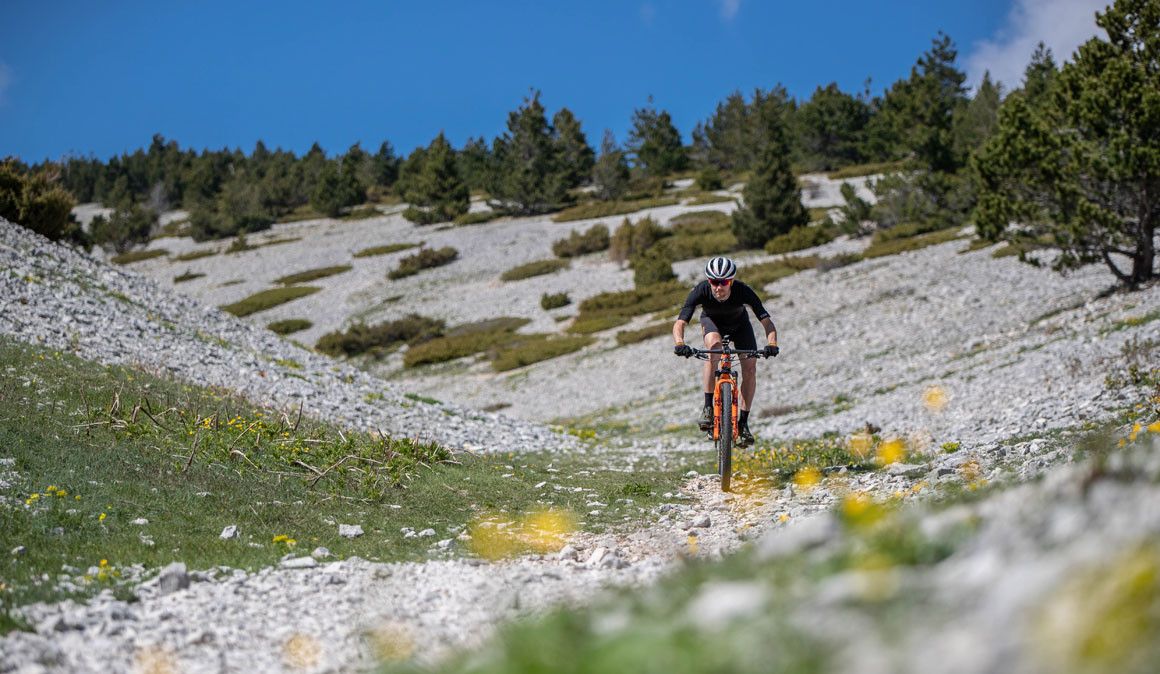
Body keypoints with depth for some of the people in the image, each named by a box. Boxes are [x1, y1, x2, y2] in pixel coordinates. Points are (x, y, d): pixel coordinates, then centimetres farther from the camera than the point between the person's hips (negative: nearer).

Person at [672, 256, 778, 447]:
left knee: (750, 368, -15)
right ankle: (708, 408, -26)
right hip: (712, 321, -1)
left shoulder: (743, 291, -37)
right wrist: (679, 344, -61)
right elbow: (679, 323, -41)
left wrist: (772, 344, -58)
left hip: (739, 323, 1)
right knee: (714, 348, -34)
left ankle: (743, 423, -2)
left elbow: (767, 322, -40)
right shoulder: (701, 291, -36)